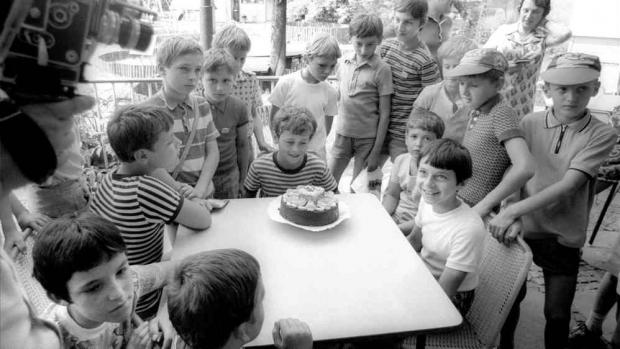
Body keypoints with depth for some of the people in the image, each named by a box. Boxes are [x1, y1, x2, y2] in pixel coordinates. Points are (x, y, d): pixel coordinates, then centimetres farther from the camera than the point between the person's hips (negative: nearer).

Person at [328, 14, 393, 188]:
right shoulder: (344, 63, 3)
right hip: (342, 134, 4)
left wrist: (376, 151, -10)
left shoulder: (382, 69, -10)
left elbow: (384, 113, -9)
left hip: (368, 137, -4)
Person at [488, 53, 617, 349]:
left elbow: (568, 185, -20)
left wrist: (514, 210, -28)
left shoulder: (601, 135, -9)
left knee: (557, 314, 5)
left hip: (563, 238, -1)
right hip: (521, 229, 1)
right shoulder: (530, 123, -4)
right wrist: (511, 219, -24)